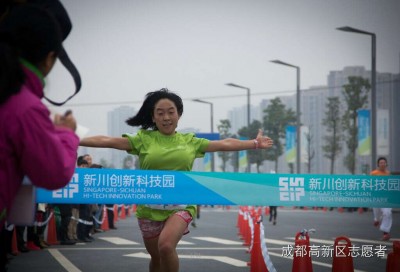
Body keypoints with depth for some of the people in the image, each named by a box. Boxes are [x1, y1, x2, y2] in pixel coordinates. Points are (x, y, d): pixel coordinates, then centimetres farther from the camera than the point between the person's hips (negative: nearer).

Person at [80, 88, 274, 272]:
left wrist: (255, 143, 9)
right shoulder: (144, 139, -1)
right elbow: (107, 141, -6)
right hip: (150, 207, 1)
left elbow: (224, 144, 10)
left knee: (166, 246, -27)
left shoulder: (190, 141, 5)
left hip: (181, 205, -1)